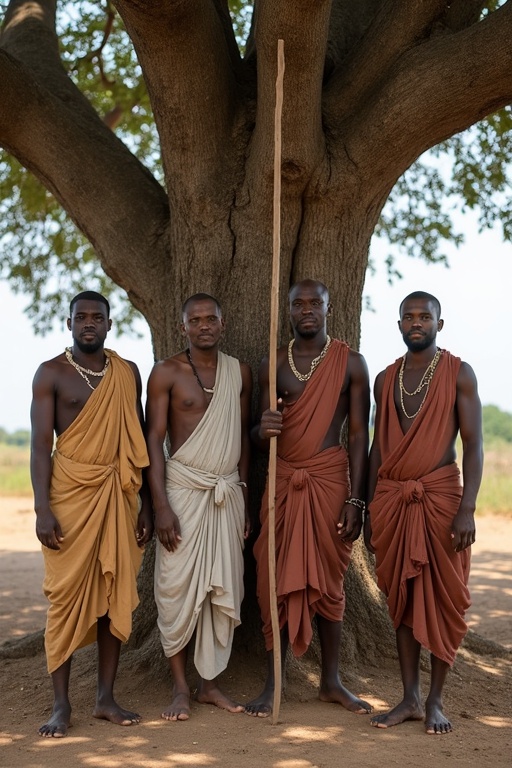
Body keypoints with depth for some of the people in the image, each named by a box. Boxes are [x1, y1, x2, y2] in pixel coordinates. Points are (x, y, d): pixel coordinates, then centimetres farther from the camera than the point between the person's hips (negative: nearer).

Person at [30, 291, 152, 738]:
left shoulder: (128, 374, 11)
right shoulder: (51, 374, 0)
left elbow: (139, 441, 14)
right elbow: (41, 444, -5)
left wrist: (146, 503, 9)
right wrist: (43, 509, -14)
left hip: (118, 494, 4)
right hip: (70, 492, -3)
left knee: (116, 594, 5)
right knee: (67, 596, -3)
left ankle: (106, 698, 14)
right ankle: (61, 705, 4)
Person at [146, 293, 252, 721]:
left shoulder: (240, 372, 9)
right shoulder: (167, 373, -3)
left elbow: (243, 437, 14)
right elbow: (155, 440, -6)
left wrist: (245, 500, 11)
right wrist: (161, 506, -13)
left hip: (229, 492, 4)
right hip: (183, 489, -3)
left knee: (225, 590, 4)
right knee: (178, 589, -3)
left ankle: (211, 682, 15)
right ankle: (181, 687, 8)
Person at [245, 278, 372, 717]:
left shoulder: (350, 363, 1)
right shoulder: (273, 364, 8)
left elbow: (359, 434, -1)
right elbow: (260, 435, 10)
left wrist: (356, 500, -7)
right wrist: (262, 430, -15)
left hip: (330, 480, -1)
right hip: (282, 481, 2)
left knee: (328, 581, 6)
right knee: (277, 581, 1)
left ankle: (331, 681, 19)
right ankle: (272, 685, 9)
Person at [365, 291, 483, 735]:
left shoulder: (459, 374, -1)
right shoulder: (385, 380, 12)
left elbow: (473, 445, -5)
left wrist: (467, 509, -15)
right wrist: (370, 511, 13)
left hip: (440, 498, -4)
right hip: (392, 500, 4)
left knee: (444, 599, 1)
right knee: (403, 598, 8)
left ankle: (435, 701, 12)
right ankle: (410, 699, 16)